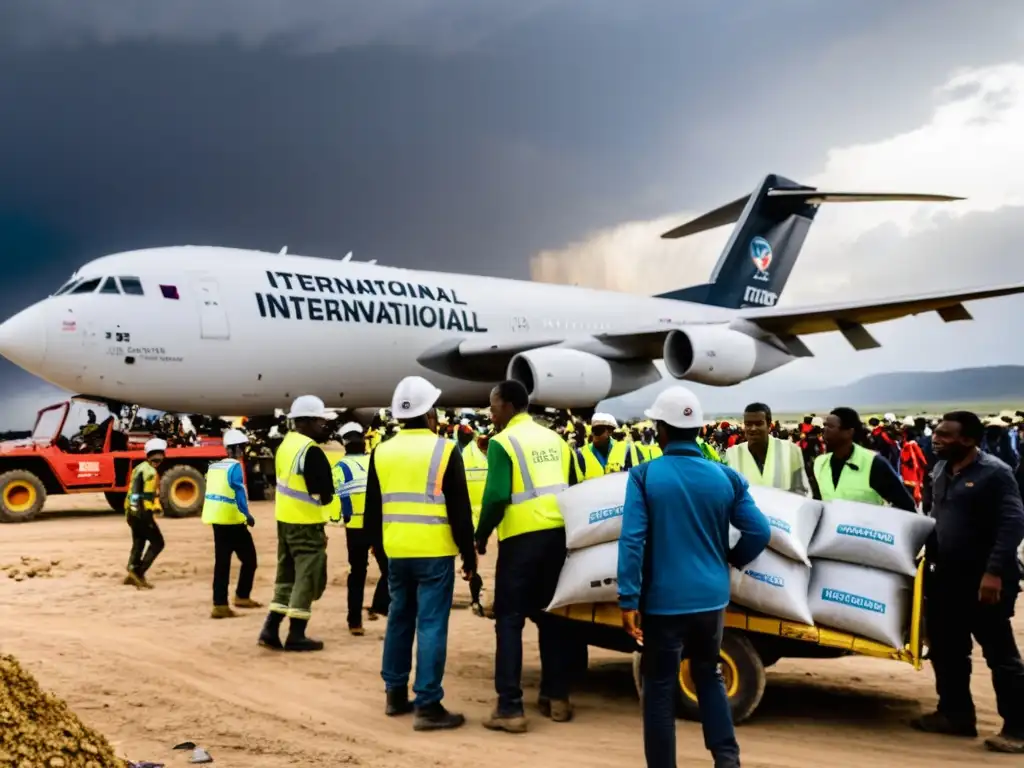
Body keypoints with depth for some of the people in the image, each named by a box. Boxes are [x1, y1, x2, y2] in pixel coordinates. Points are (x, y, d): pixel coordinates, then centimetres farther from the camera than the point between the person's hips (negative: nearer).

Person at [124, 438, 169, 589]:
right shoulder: (151, 471, -15)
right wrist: (150, 514, -20)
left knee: (138, 543, 18)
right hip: (142, 513, -9)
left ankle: (133, 574, 16)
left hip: (132, 511, 9)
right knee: (157, 543, -2)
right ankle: (139, 572, -8)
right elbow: (149, 495, -21)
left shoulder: (139, 467, 14)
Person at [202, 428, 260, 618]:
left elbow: (212, 492, 18)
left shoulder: (214, 467, 13)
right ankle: (242, 596, 12)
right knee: (249, 559, 7)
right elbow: (239, 493, -18)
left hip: (217, 519, 8)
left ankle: (220, 605, 6)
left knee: (222, 563, 8)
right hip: (232, 521, -8)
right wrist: (247, 515, -18)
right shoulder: (234, 467, -11)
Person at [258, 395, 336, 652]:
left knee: (287, 575, 16)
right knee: (308, 578, 0)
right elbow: (325, 493, -19)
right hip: (306, 523, -9)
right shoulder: (311, 451, -18)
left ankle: (271, 629, 15)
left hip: (285, 519, 9)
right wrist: (324, 497, 4)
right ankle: (296, 635, 5)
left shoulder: (286, 444, 10)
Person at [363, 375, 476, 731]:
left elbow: (373, 510, 14)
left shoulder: (381, 452, 8)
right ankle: (428, 706, -2)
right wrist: (469, 555, 0)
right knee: (431, 625, -3)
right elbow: (460, 510, -7)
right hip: (434, 552, -5)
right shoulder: (444, 450, -8)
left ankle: (396, 694, 26)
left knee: (399, 620, 17)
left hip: (397, 552, 5)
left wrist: (379, 545, 25)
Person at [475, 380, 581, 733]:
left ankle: (510, 708, -1)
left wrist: (481, 536, -3)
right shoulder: (555, 439, 13)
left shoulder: (502, 442, -6)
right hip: (557, 533, 6)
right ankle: (556, 698, 21)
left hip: (522, 536, -6)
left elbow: (497, 495, -15)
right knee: (550, 615, 16)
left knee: (509, 619, 1)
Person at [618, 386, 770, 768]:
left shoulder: (644, 475, -9)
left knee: (660, 688, 9)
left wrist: (628, 600, -13)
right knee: (709, 675, 23)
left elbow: (632, 540, -16)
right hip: (711, 597, 4)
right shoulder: (725, 476, 0)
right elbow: (759, 532, -2)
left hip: (663, 600, -3)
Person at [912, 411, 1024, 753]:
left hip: (985, 582, -8)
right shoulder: (940, 471, 11)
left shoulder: (995, 472, -12)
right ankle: (956, 713, 26)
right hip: (946, 578, 8)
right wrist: (929, 558, 12)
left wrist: (995, 572, -25)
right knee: (946, 650, 13)